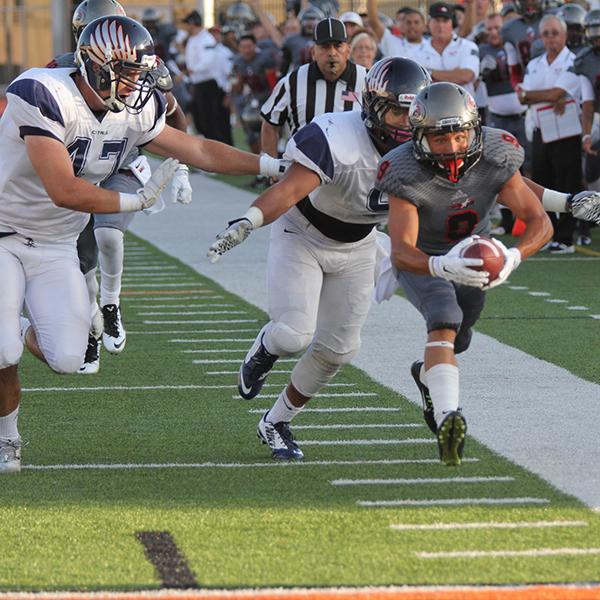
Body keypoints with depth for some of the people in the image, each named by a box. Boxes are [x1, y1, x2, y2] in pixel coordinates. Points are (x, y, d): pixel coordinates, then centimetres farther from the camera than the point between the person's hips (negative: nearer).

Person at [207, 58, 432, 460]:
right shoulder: (338, 139, -35)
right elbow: (290, 189, -46)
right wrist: (248, 222, -61)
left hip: (356, 248, 5)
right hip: (302, 235, -5)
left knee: (339, 348, 4)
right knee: (295, 333, -20)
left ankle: (276, 423, 26)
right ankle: (265, 349, 20)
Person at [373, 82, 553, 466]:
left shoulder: (495, 159, -28)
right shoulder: (407, 174, -36)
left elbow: (541, 222, -29)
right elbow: (402, 252, -43)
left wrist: (514, 257, -50)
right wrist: (442, 266, -64)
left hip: (473, 256, 4)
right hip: (423, 260, -4)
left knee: (458, 340, 23)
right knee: (445, 319, -32)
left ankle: (428, 374, 58)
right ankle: (448, 418, -44)